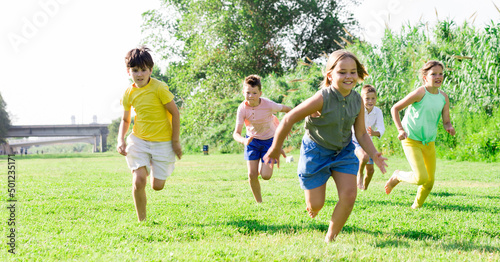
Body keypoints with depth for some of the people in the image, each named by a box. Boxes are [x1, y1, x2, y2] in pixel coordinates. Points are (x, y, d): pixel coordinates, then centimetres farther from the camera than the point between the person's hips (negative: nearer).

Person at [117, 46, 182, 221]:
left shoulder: (159, 88, -14)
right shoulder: (129, 93, 0)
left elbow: (175, 113, -7)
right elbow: (125, 120, 15)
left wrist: (175, 141, -6)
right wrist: (121, 140, -2)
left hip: (162, 142, -2)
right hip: (138, 140, 3)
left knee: (157, 186, 1)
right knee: (139, 180, -17)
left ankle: (156, 169, 38)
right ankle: (142, 220, 0)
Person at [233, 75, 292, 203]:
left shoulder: (268, 105, -26)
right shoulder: (243, 108, -22)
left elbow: (286, 109, -7)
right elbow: (236, 133, -25)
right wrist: (244, 141, -44)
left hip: (269, 140, -1)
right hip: (252, 140, 2)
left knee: (266, 176, -10)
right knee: (252, 175, -6)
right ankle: (259, 202, 15)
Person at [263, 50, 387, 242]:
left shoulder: (357, 100, -12)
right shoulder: (322, 99, -29)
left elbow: (361, 134, -1)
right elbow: (288, 120, -22)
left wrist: (374, 155, -19)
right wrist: (275, 150, -12)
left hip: (343, 152, 4)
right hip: (315, 152, -4)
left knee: (349, 195, -13)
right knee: (316, 204, 2)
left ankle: (330, 237, 9)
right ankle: (311, 205, 44)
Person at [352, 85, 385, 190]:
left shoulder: (378, 112, -13)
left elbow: (381, 129, -24)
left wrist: (374, 133, -45)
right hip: (355, 142, -5)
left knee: (370, 170, 9)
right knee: (364, 157, -34)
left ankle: (364, 188, 35)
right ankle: (360, 174, -4)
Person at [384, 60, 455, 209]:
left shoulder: (444, 98, 2)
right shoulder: (420, 93, -16)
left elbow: (446, 121, 5)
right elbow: (395, 109, -10)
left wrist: (449, 127, -19)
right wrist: (400, 129, -19)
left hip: (429, 143, 6)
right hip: (411, 140, -6)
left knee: (430, 182, 8)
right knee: (421, 178, -19)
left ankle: (417, 206, 33)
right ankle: (398, 176, 12)